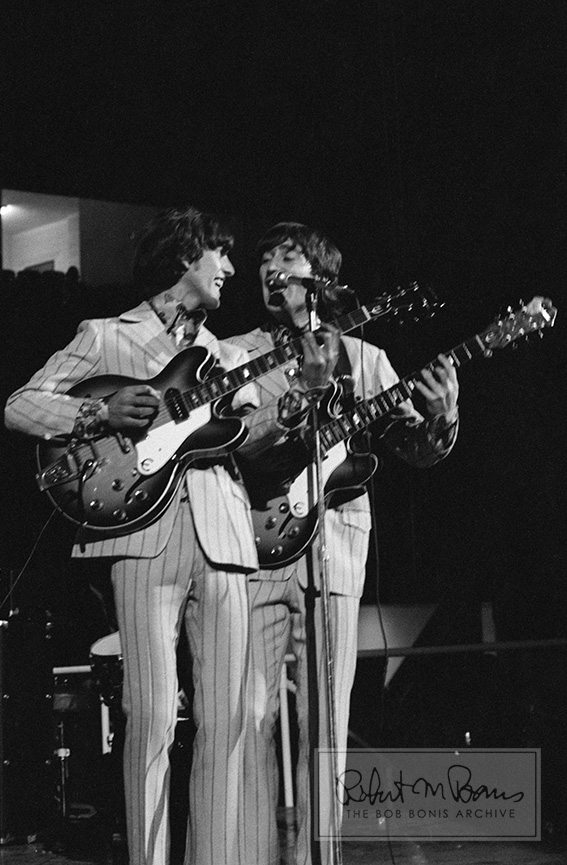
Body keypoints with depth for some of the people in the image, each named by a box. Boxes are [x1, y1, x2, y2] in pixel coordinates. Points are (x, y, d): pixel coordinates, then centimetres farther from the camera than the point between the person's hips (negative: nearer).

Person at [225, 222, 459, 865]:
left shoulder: (362, 359, 14)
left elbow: (416, 449, 10)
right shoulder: (231, 355, 13)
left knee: (324, 718, -2)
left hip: (334, 547, 0)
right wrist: (271, 436, -15)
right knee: (250, 713, -6)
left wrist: (441, 418, -12)